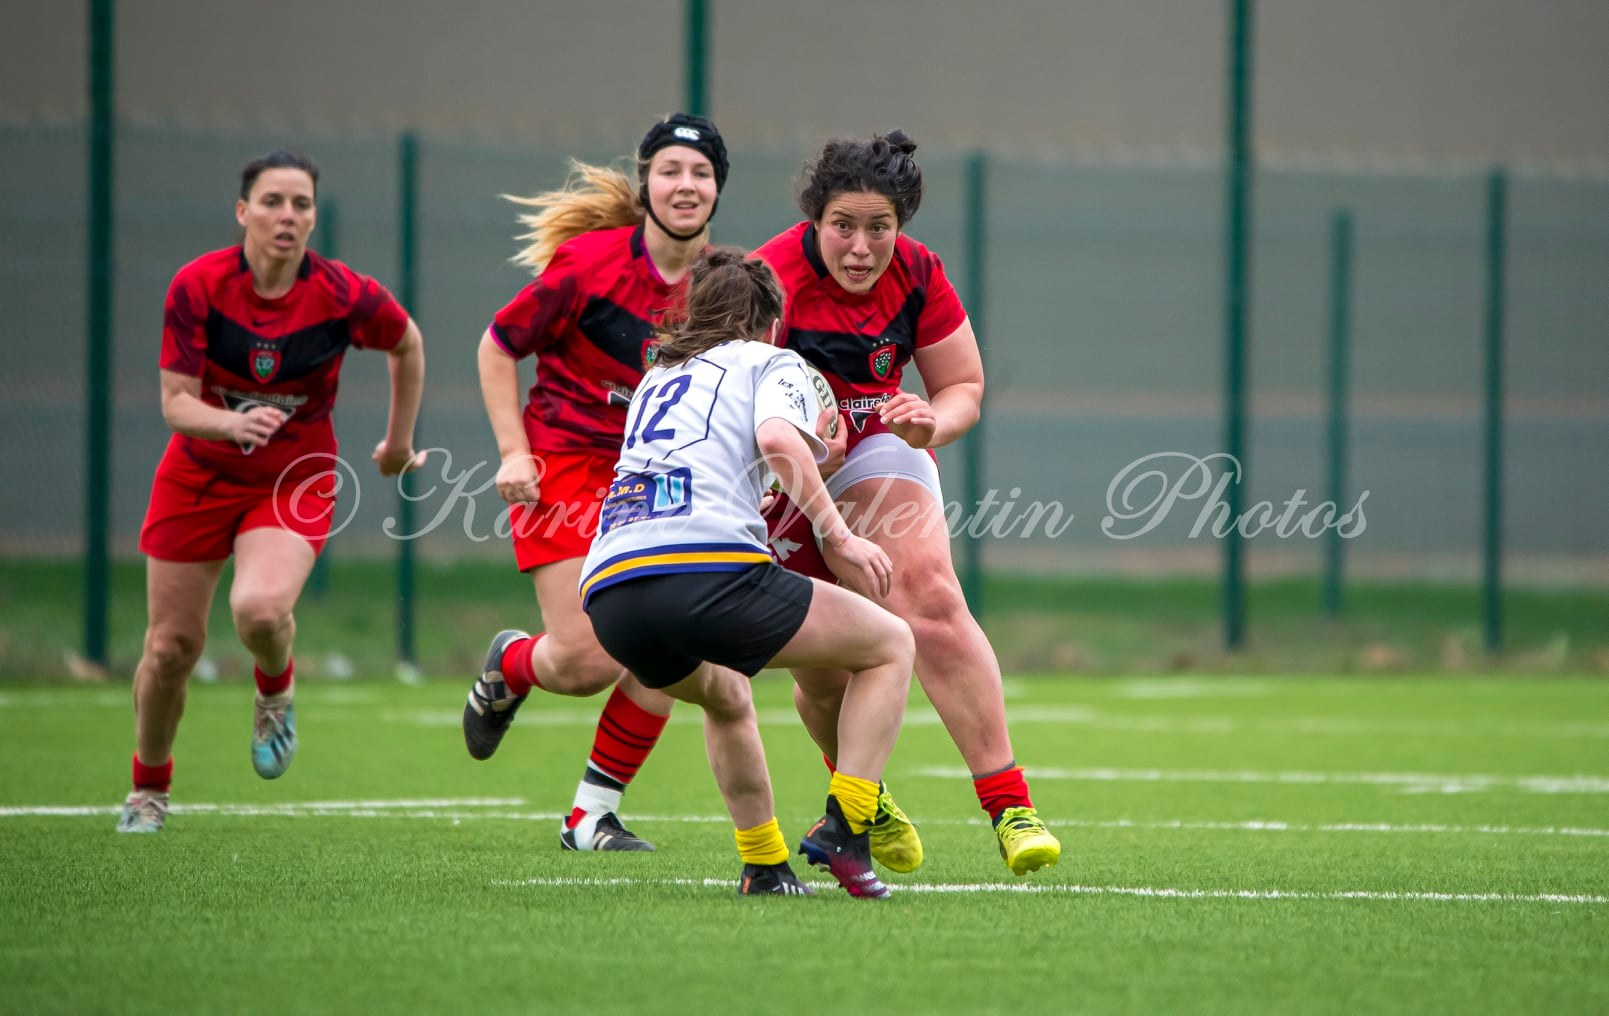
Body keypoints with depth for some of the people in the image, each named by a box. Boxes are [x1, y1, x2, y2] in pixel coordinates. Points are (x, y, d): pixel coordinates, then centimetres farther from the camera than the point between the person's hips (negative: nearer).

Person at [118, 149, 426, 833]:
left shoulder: (345, 295, -18)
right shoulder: (197, 286, -18)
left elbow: (407, 345, 4)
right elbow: (176, 403, -17)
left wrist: (399, 441, 15)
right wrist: (231, 422, -38)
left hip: (295, 481, -1)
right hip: (200, 475, 1)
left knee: (261, 610, -30)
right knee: (171, 647, 3)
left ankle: (276, 690, 8)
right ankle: (148, 789, 30)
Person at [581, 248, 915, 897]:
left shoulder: (658, 378, 33)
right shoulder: (772, 363, 16)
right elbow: (778, 441, -7)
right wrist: (840, 538, -2)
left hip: (607, 598, 6)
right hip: (708, 569, -6)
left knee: (725, 696, 38)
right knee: (890, 645, 13)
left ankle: (764, 866, 28)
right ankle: (843, 830, -1)